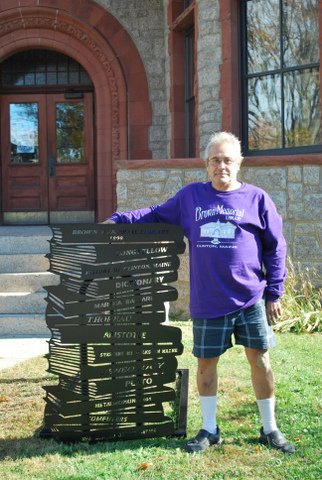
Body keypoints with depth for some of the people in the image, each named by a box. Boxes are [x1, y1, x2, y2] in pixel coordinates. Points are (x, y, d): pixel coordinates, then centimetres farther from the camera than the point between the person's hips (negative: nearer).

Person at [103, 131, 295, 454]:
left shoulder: (256, 199, 1)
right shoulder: (190, 196, 7)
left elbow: (275, 247, 4)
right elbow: (157, 215, 19)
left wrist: (274, 293, 1)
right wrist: (120, 219, 6)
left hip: (251, 300, -1)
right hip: (207, 303, 2)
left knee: (259, 360, 3)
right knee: (206, 363, 9)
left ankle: (270, 430, 19)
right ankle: (209, 430, 26)